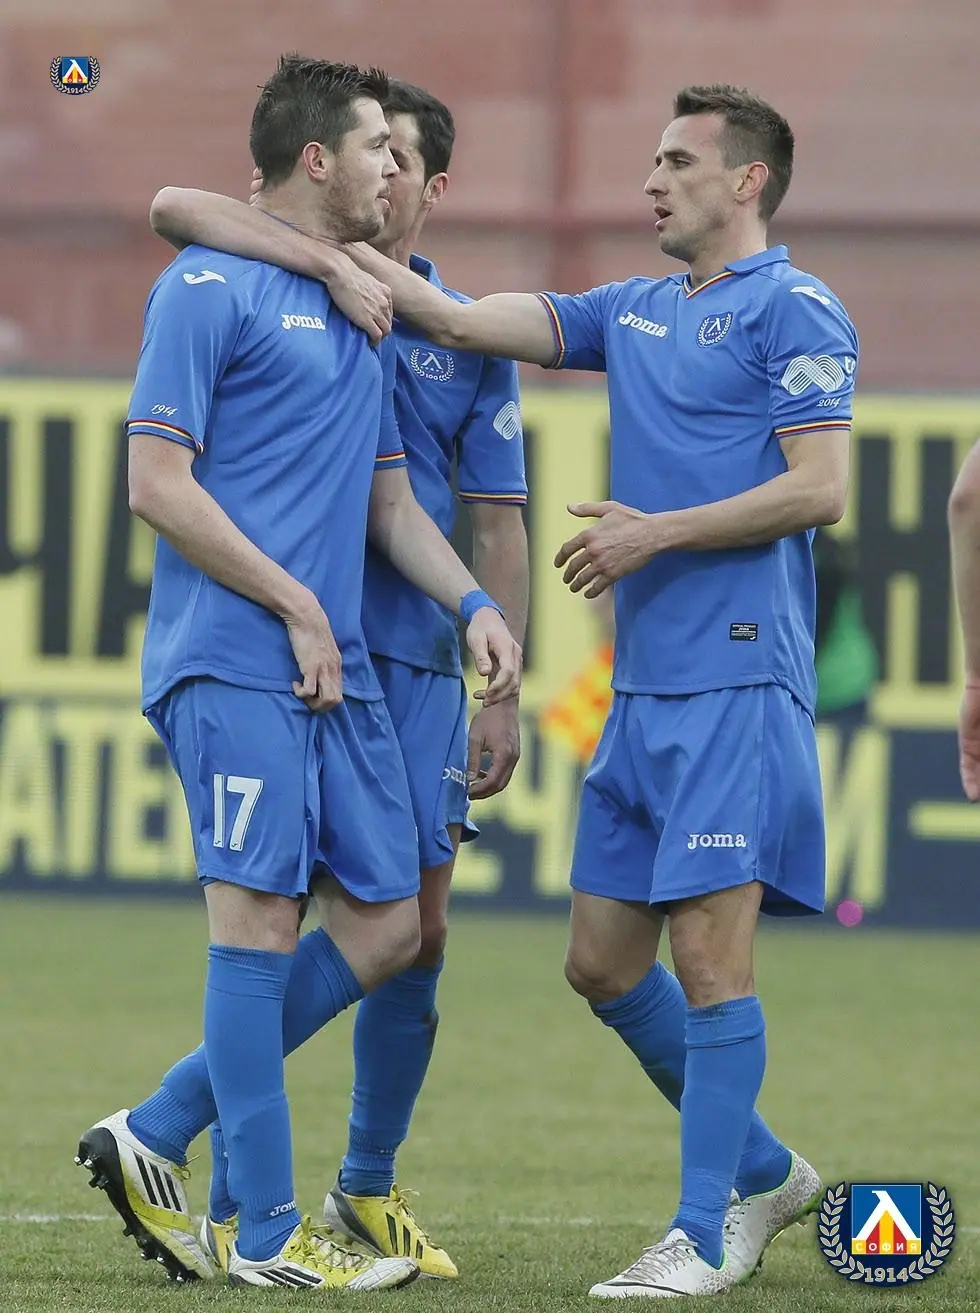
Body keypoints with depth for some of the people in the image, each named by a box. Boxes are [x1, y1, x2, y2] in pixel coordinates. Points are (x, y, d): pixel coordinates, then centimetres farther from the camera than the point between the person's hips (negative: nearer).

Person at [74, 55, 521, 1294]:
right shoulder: (211, 288, -5)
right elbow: (157, 481, -11)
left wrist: (473, 605, 8)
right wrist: (296, 606, -12)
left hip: (338, 673, 9)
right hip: (233, 663, -9)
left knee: (385, 923, 5)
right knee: (259, 920, -8)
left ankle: (154, 1139, 13)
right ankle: (268, 1235, -4)